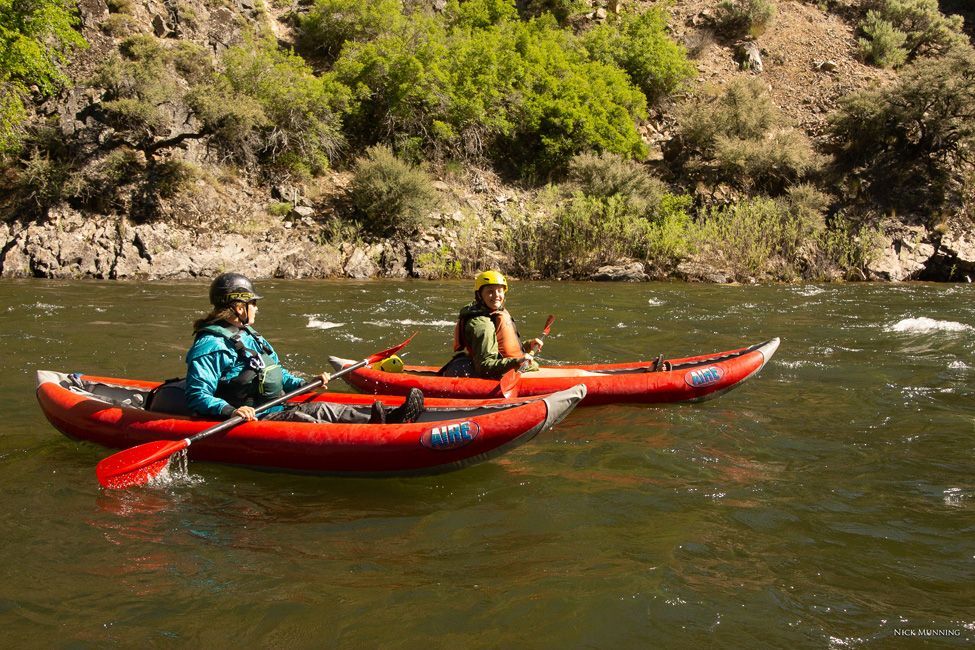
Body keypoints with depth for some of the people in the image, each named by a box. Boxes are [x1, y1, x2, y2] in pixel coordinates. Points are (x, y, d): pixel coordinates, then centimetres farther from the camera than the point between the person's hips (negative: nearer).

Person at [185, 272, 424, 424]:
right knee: (301, 421, -28)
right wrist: (230, 411, -36)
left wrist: (303, 385, 17)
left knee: (322, 409, -9)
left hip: (276, 408, 9)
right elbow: (197, 397, -21)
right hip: (252, 420, -9)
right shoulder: (211, 345, -13)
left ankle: (391, 417, -24)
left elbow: (274, 373, 30)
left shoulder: (247, 335, 19)